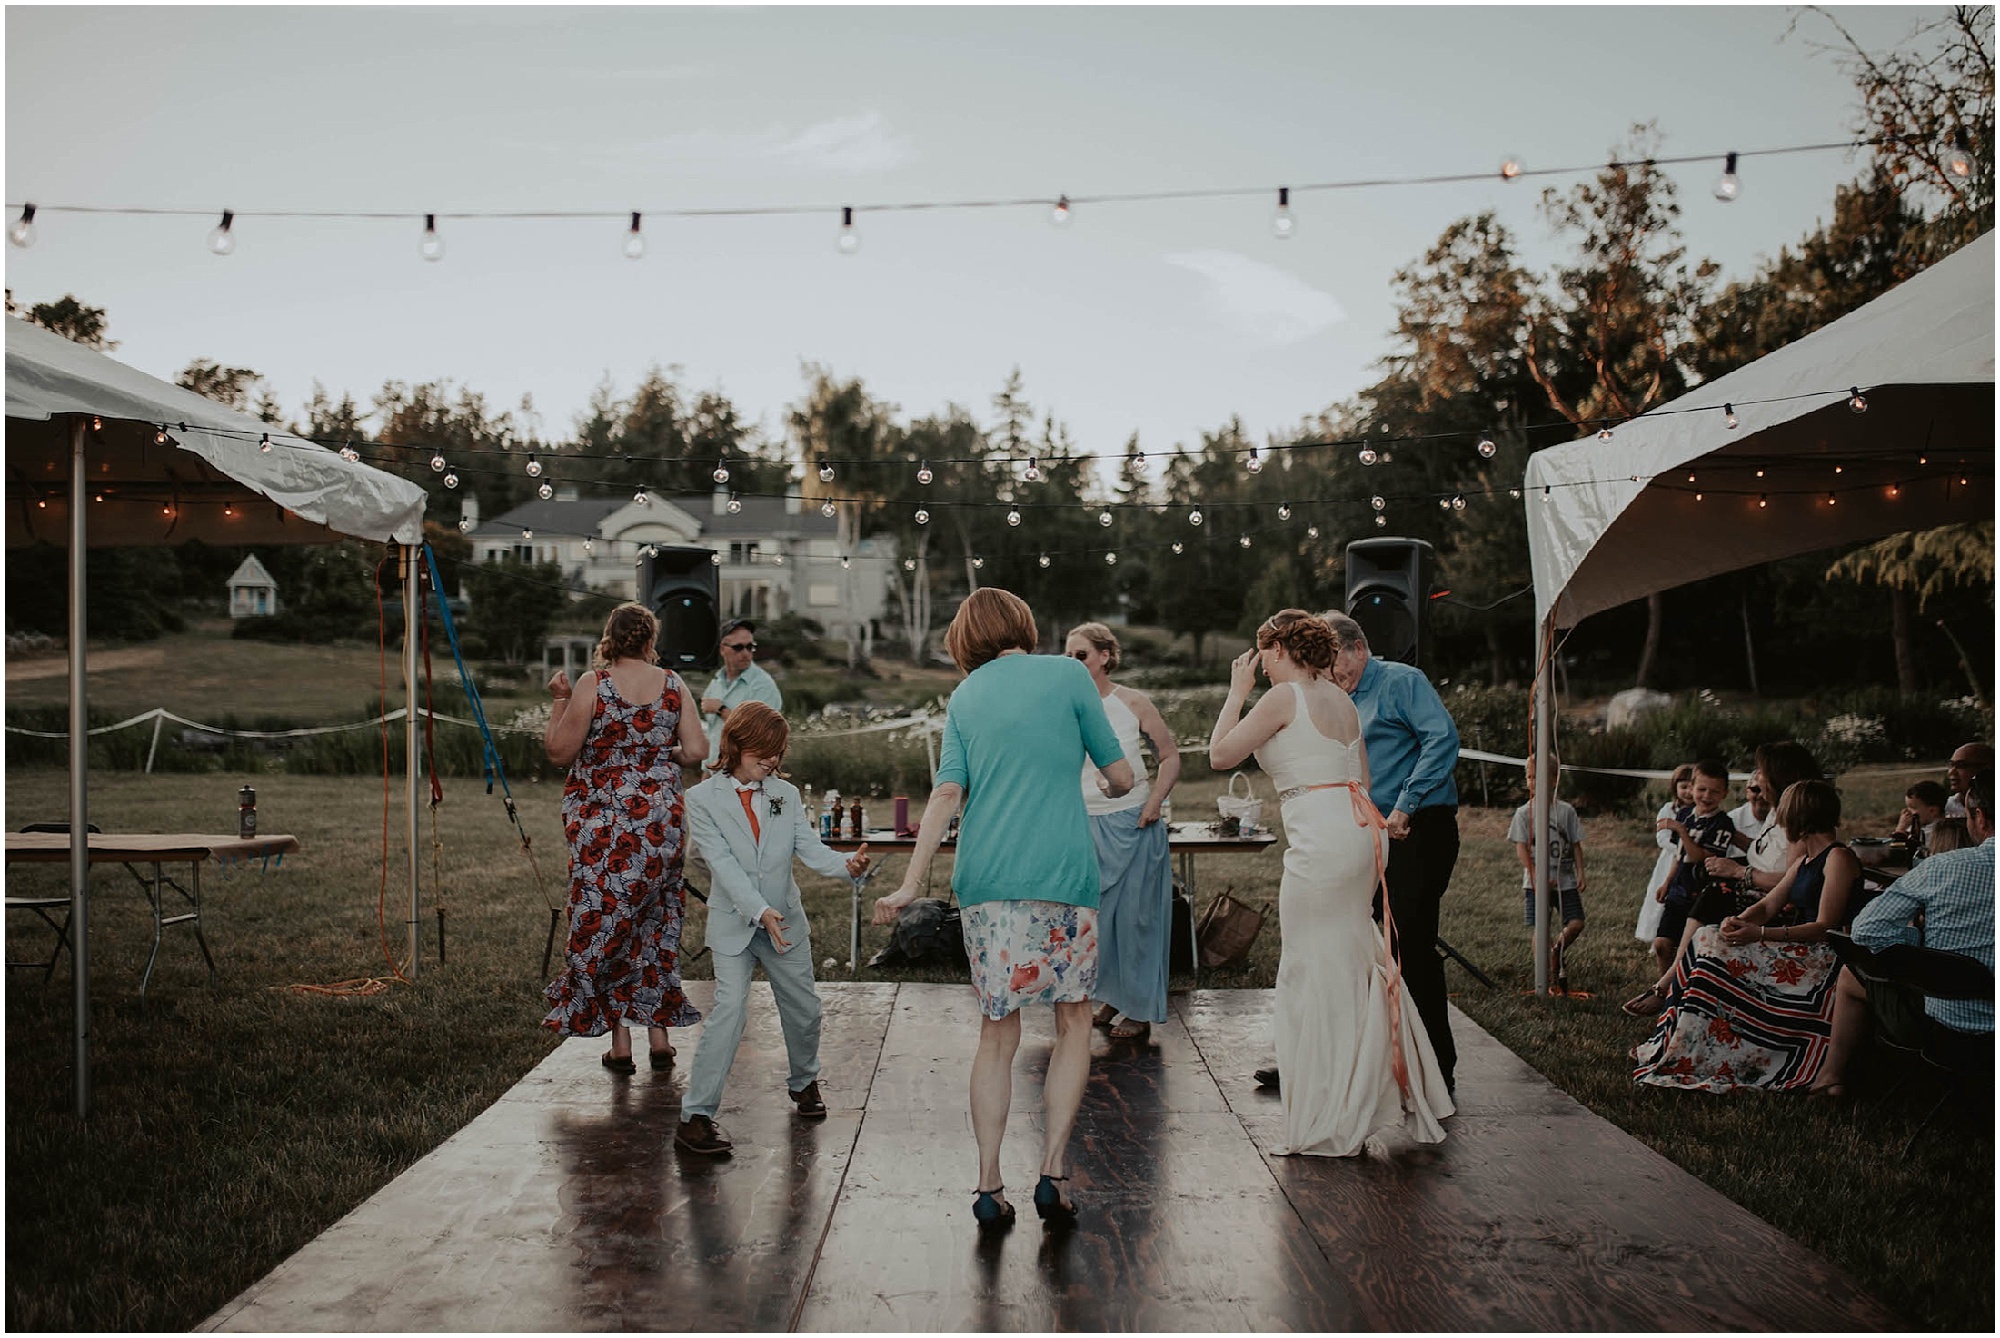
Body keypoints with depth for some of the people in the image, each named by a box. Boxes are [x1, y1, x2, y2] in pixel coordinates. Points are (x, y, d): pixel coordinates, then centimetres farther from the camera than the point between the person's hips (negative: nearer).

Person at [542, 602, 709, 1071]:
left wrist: (558, 702, 6)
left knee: (603, 922, 7)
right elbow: (697, 750, -3)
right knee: (655, 922, 15)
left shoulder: (592, 684, -8)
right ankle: (659, 1035, 18)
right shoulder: (673, 684, 0)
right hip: (661, 821, 3)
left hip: (603, 824, -2)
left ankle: (620, 1043, 8)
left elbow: (560, 753, -7)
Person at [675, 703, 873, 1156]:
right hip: (733, 924, -4)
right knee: (729, 1009, -16)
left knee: (803, 1009, 12)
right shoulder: (703, 799, -8)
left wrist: (847, 864, -27)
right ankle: (695, 1115, -11)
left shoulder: (786, 794, 3)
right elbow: (724, 864, -17)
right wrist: (760, 911, -28)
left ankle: (804, 1081, 40)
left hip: (785, 920, 4)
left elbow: (809, 848, -6)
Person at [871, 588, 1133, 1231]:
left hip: (986, 880, 3)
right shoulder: (1067, 674, 4)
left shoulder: (964, 696, 12)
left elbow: (947, 793, 2)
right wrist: (1114, 787, 28)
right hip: (1063, 873, -3)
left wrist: (911, 883, 2)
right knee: (1073, 1021, 11)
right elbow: (1121, 777, 5)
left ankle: (989, 1186, 9)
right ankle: (1053, 1172, 4)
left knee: (997, 1033, 10)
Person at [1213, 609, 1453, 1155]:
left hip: (1321, 838, -8)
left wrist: (1237, 692, 5)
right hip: (1361, 828, 8)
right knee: (1354, 964, 15)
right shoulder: (1341, 698, 16)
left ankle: (1329, 1124, 6)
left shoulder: (1284, 697, -8)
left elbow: (1220, 754, -4)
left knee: (1315, 972, 0)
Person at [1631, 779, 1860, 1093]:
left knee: (1719, 954, -21)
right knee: (1707, 939, -3)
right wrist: (1738, 921, -10)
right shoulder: (1804, 861, 19)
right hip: (1796, 951, 9)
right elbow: (1767, 906, 13)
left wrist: (1760, 933, -25)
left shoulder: (1839, 858, -11)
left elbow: (1825, 926, -18)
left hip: (1822, 958, -9)